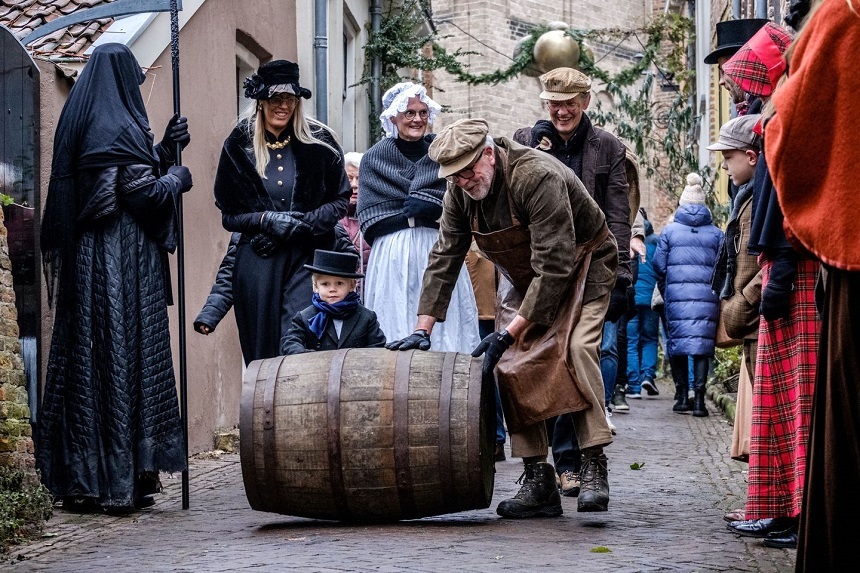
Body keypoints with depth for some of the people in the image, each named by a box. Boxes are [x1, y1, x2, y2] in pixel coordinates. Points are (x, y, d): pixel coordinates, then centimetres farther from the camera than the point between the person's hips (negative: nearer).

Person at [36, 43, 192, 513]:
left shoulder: (78, 125, 13)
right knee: (126, 361, -4)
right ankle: (122, 481, -2)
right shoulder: (120, 128, -13)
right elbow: (146, 194, -15)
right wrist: (177, 178, 4)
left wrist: (164, 149, 17)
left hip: (82, 262, 8)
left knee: (82, 359, 9)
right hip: (125, 265, -8)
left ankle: (79, 480, 12)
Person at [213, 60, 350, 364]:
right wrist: (266, 220, -11)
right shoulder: (239, 146, 4)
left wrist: (302, 223, -9)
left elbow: (340, 201, 6)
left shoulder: (318, 142, 3)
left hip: (307, 258, -1)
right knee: (262, 348, 2)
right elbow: (228, 214, 7)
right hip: (257, 262, 1)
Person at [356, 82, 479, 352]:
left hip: (436, 248, 2)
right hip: (392, 251, -1)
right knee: (397, 318, -5)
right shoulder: (375, 158, 7)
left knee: (442, 317, -4)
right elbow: (369, 218, 1)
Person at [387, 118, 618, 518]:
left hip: (581, 267, -6)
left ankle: (594, 470, -27)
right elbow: (444, 259, -4)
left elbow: (554, 267, -35)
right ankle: (539, 483, -7)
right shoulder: (460, 191, -12)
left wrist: (508, 334, -35)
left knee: (576, 350, -28)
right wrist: (423, 328, -12)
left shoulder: (538, 177, -34)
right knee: (512, 365, -9)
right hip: (522, 277, 6)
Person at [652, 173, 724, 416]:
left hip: (676, 296, 0)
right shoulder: (716, 233, 9)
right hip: (707, 296, 0)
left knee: (677, 343, 8)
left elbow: (659, 266, 4)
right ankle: (699, 398, -6)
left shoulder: (669, 231, 6)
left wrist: (665, 293, 17)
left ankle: (682, 397, 8)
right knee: (702, 344, 0)